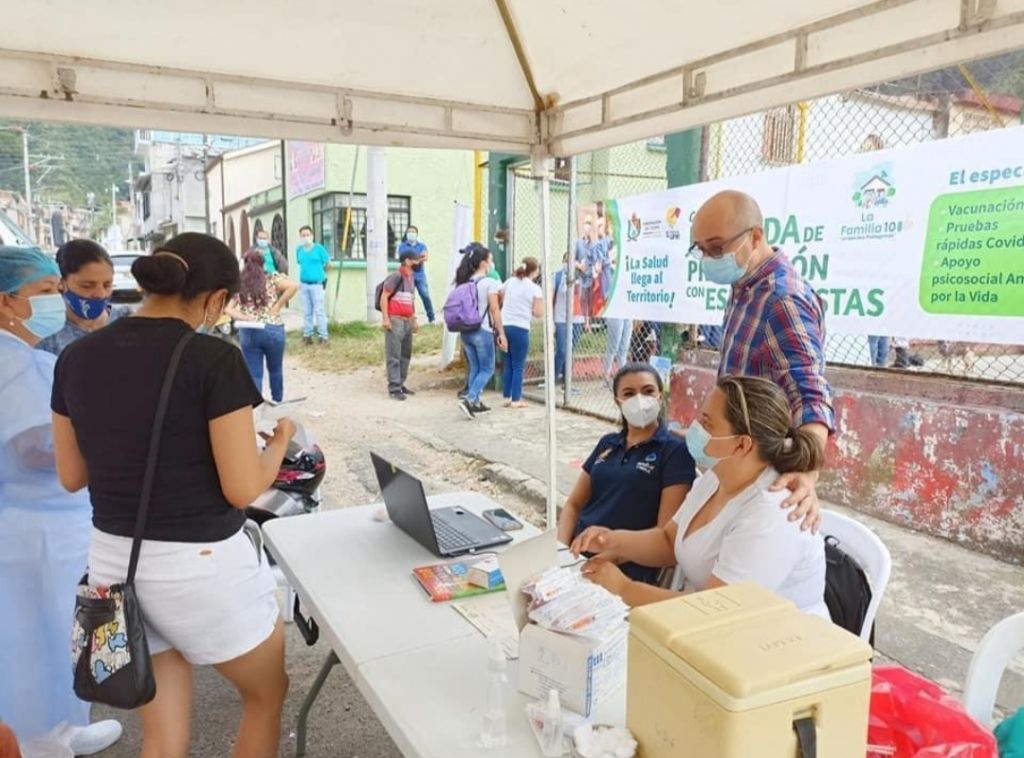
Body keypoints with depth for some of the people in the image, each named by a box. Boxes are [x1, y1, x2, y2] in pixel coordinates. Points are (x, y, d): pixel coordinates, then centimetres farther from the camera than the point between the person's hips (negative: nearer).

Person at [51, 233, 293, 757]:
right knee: (267, 694, 23)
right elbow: (241, 489, -17)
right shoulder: (215, 359, -18)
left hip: (114, 560, 6)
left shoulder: (76, 358, 1)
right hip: (202, 564, -5)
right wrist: (280, 442, 2)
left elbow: (72, 477, 10)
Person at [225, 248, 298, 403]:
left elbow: (227, 308, -3)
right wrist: (278, 306, -11)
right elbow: (293, 286, -17)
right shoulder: (272, 279, 0)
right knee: (275, 370, 20)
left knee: (254, 374, 5)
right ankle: (277, 403, 35)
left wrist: (246, 318, -7)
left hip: (248, 332, 1)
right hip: (273, 330, -1)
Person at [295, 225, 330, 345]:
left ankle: (323, 336, -1)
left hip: (317, 284, -4)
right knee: (306, 312, 11)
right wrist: (300, 280, 16)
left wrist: (324, 278, 3)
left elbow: (327, 264, 0)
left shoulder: (319, 248, -6)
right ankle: (307, 335, 18)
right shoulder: (299, 250, 7)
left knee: (319, 311, -4)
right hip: (304, 285, 5)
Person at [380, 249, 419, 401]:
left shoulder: (411, 277, 13)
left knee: (406, 354, 13)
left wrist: (414, 320, 22)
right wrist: (385, 318, -19)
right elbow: (384, 297, -14)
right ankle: (394, 388, -2)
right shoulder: (397, 276, -12)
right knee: (394, 356, -5)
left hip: (407, 321, 9)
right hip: (395, 321, -9)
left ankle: (400, 384, 23)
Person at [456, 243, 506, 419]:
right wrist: (501, 333, -8)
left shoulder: (465, 282, 9)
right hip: (482, 331, -6)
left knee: (475, 368, 16)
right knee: (487, 369, 2)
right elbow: (494, 310, -12)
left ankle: (476, 403, 17)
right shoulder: (489, 282, -10)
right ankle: (469, 400, -13)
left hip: (466, 331, 7)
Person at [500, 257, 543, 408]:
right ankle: (516, 400, 5)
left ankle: (506, 397, 17)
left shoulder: (509, 282, 9)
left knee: (507, 364, 15)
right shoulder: (535, 288, -4)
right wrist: (541, 300, 10)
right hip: (520, 328, -5)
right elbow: (538, 313, -7)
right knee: (518, 366, 4)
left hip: (504, 325, 5)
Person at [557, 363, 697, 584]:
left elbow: (666, 532, -8)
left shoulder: (675, 450, -2)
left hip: (626, 569, -5)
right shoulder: (607, 443, 15)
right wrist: (561, 549, -1)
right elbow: (574, 504, 16)